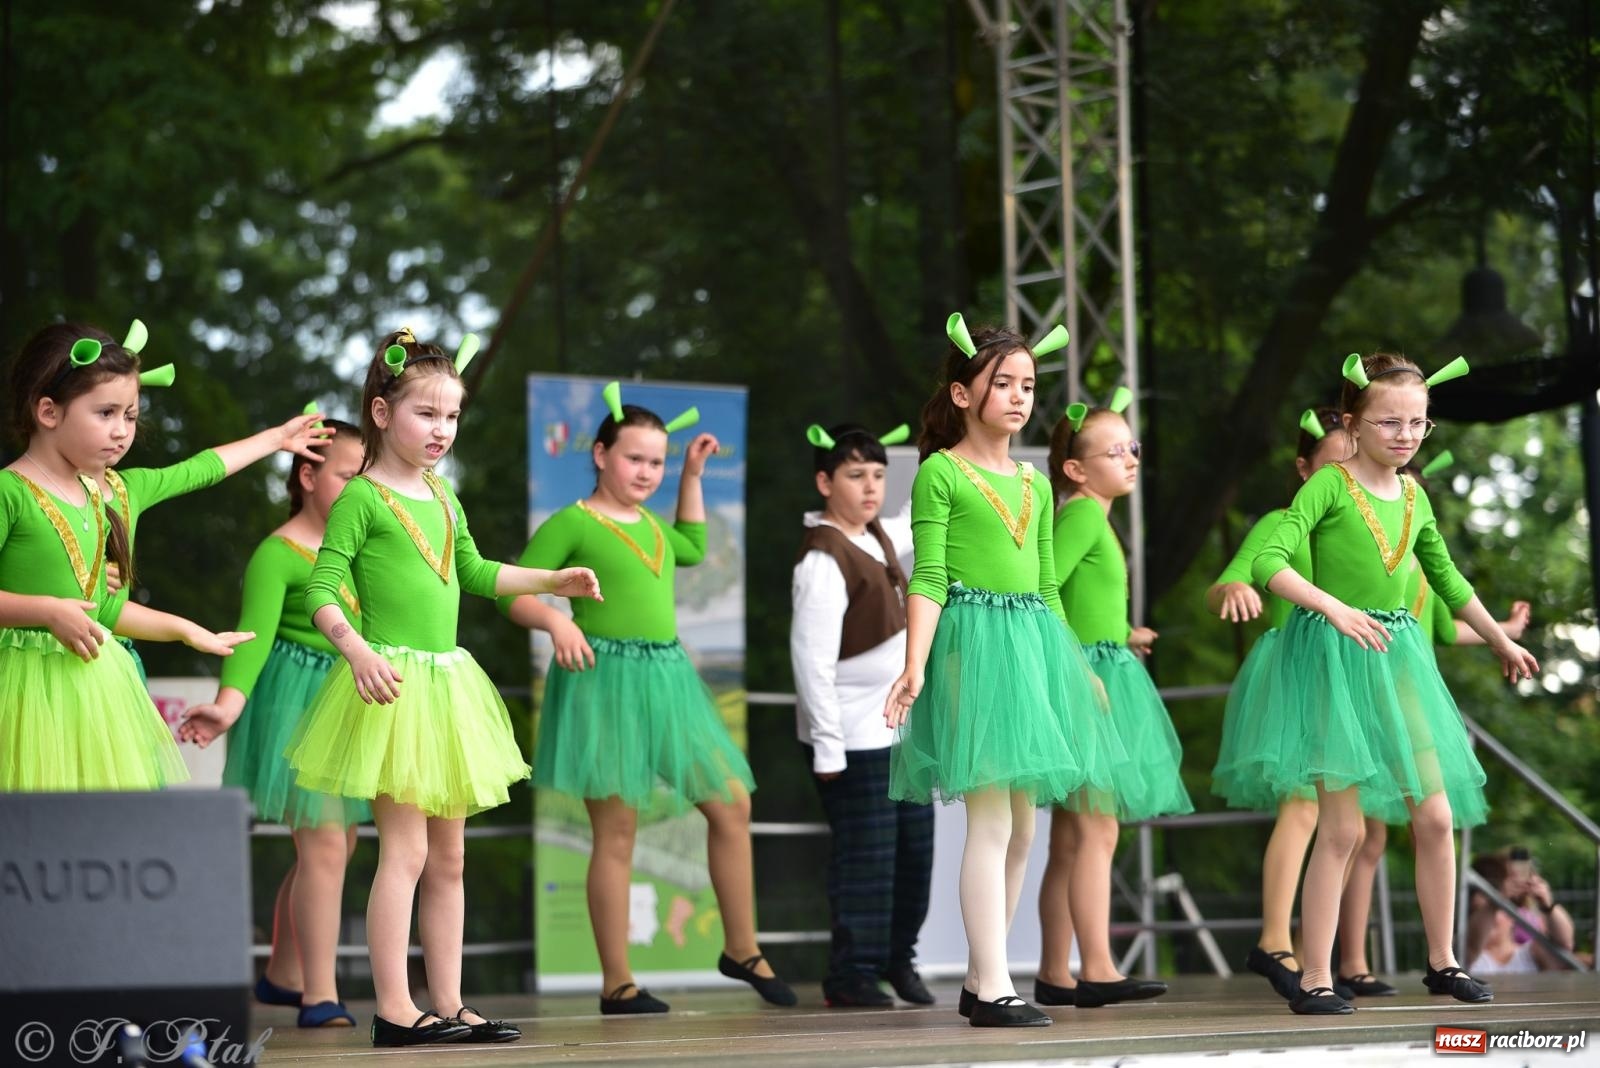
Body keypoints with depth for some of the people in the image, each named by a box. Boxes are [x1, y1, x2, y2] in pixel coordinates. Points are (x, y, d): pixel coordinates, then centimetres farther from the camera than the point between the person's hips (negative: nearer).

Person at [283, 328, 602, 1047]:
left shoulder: (442, 496, 14)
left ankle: (447, 1005, 14)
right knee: (405, 849, -11)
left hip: (447, 682, 8)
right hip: (392, 682, -8)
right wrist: (357, 651, -28)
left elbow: (473, 571, 30)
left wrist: (551, 581, 27)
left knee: (448, 857, 9)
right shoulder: (362, 498, -8)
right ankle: (394, 1010, -8)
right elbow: (321, 590, -14)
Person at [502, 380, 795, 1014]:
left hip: (668, 676, 7)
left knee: (732, 803, 7)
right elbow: (511, 593, -8)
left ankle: (741, 950, 20)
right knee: (617, 831, -5)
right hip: (605, 677, -7)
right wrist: (555, 619, -27)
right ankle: (616, 984, 1)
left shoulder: (651, 524, 17)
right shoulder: (573, 523, -4)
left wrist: (693, 476, 31)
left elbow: (692, 549, 39)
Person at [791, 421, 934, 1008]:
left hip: (900, 728, 9)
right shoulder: (823, 560, -17)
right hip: (854, 737, -9)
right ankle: (850, 975, 4)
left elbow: (921, 521, 34)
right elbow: (812, 659, -19)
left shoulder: (877, 538, 9)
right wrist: (827, 746, -21)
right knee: (866, 854, -6)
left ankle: (897, 956, 28)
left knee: (914, 845, 13)